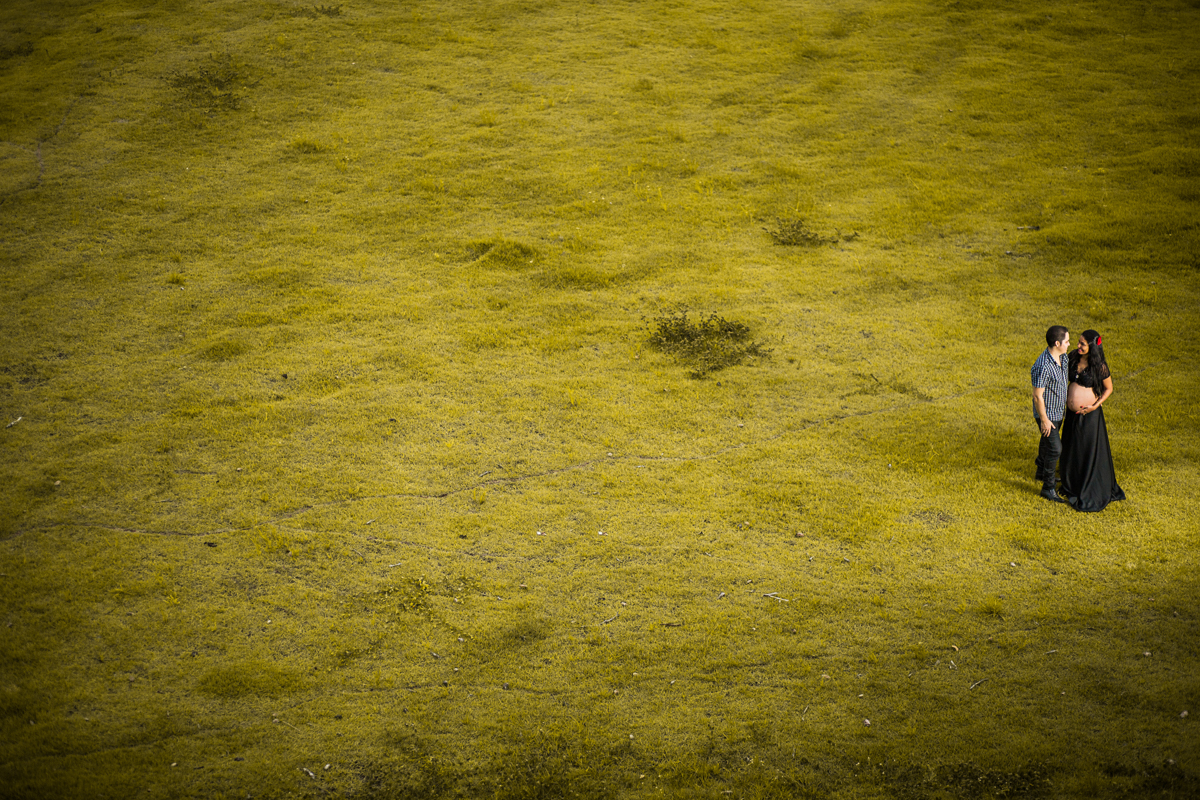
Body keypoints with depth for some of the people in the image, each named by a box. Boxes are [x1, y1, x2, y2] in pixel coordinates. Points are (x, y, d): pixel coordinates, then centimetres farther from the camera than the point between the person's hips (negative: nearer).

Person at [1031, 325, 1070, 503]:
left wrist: (1067, 401, 21)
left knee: (1047, 441, 26)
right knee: (1055, 448, -4)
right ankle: (1048, 487, 10)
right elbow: (1037, 396, -26)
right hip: (1047, 414, -9)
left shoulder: (1062, 357, -6)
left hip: (1058, 410, 9)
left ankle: (1041, 472, 47)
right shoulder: (1043, 367, -34)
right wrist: (1044, 420, -19)